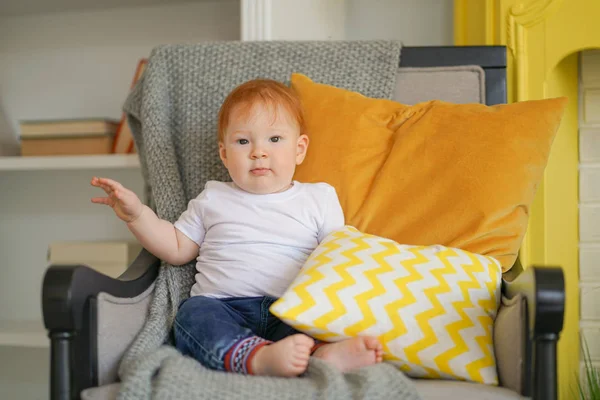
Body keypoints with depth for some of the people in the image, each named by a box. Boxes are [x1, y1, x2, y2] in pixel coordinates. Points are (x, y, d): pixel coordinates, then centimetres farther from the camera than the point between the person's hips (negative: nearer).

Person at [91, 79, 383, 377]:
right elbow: (176, 249, 26)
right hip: (223, 307, 1)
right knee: (193, 313, -33)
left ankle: (327, 356, -63)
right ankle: (258, 357, -56)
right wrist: (135, 213, 15)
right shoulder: (213, 199, 23)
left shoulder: (318, 199, 19)